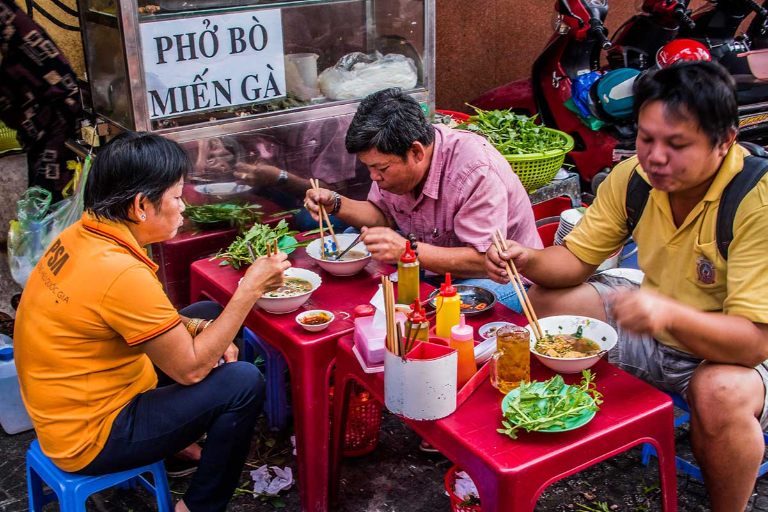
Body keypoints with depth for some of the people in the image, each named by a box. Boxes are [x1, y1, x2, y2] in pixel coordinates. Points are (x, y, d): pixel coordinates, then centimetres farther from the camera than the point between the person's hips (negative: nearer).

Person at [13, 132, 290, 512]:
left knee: (200, 321, 15)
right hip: (87, 440, -9)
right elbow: (191, 369, -21)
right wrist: (250, 288, -18)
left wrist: (199, 328, -3)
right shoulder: (120, 273, -31)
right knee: (243, 383, -14)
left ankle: (179, 446, 23)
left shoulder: (83, 234, -3)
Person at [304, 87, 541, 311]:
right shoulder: (390, 153, -8)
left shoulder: (477, 171, -31)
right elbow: (384, 215, 10)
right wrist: (335, 204, -9)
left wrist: (407, 250, -39)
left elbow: (485, 261, -32)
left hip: (499, 278, -7)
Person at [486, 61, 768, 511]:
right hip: (653, 328, 6)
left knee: (721, 393, -37)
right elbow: (576, 259, -1)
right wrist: (528, 260, -24)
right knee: (546, 299, -2)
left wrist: (669, 314, -51)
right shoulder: (634, 177, -10)